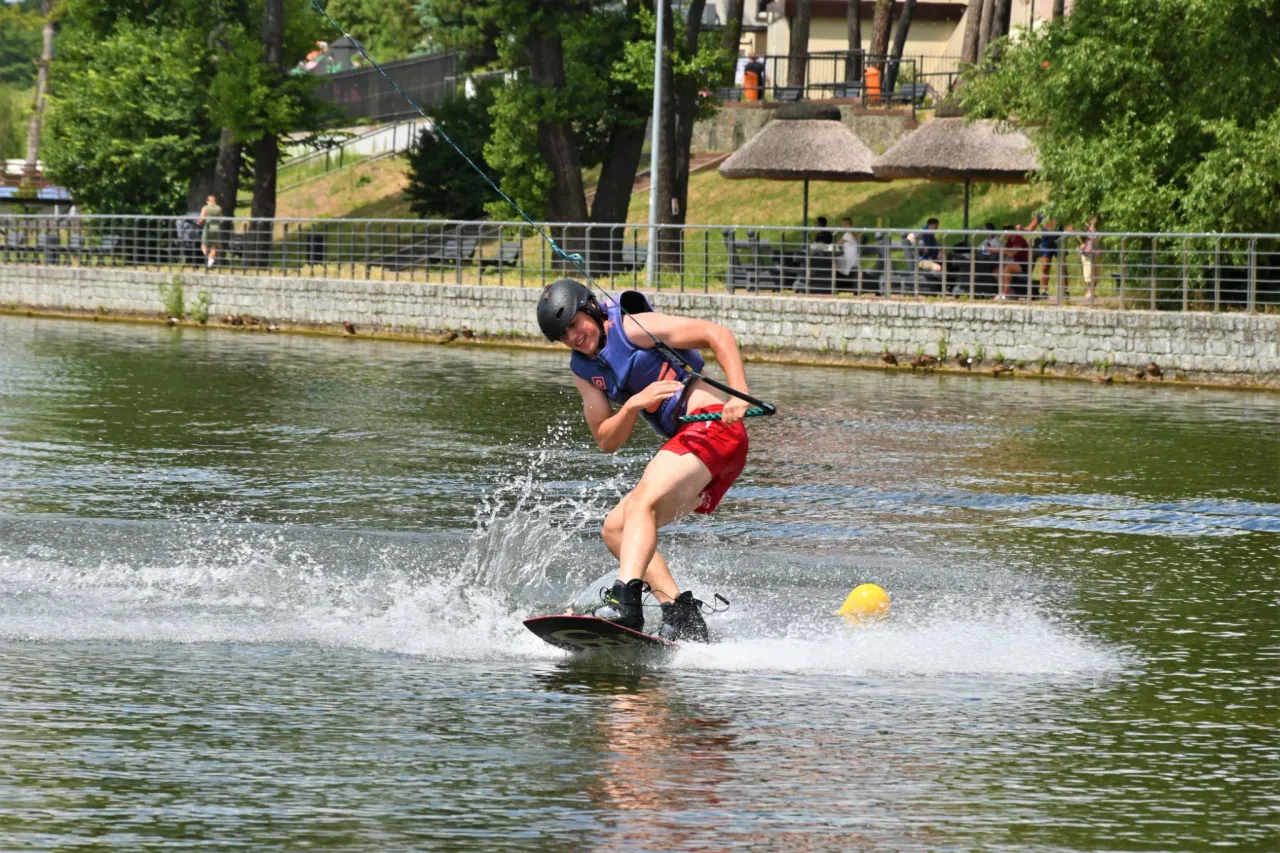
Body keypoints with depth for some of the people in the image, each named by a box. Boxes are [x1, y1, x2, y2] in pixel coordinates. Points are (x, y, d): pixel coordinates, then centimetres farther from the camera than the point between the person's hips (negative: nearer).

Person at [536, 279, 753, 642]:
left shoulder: (632, 327, -6)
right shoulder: (583, 369, 15)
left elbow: (717, 334, -11)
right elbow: (607, 441, 9)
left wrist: (739, 396, -23)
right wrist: (633, 405, -10)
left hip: (712, 424, -9)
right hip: (686, 444, 9)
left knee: (641, 502, -28)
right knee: (615, 528, 6)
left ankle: (625, 601, -45)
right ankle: (682, 615, -5)